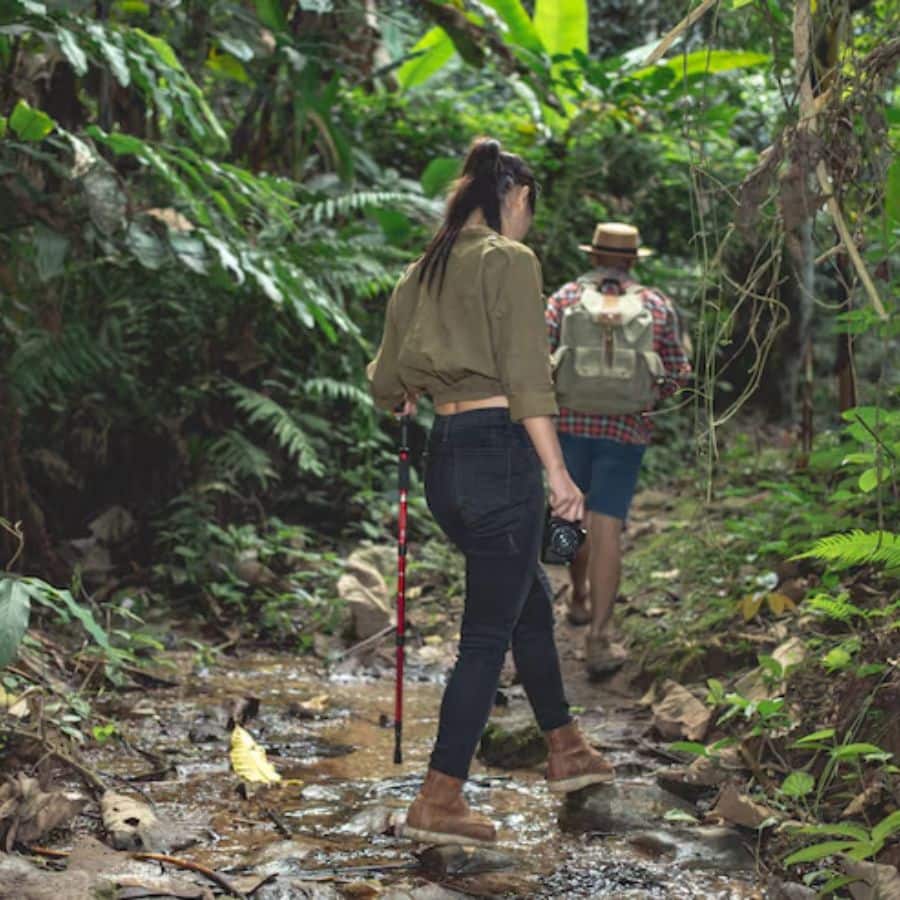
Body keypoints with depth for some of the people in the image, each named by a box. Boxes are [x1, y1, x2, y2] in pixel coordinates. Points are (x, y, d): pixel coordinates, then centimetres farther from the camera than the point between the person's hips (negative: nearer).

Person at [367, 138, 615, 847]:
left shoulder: (423, 272, 14)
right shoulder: (511, 261, -7)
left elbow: (386, 387, 17)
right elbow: (526, 377, -15)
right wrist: (557, 471, -16)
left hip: (445, 458, 8)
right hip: (500, 452, -8)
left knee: (531, 599, 23)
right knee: (488, 633, -1)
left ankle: (567, 751, 36)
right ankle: (439, 802, 1)